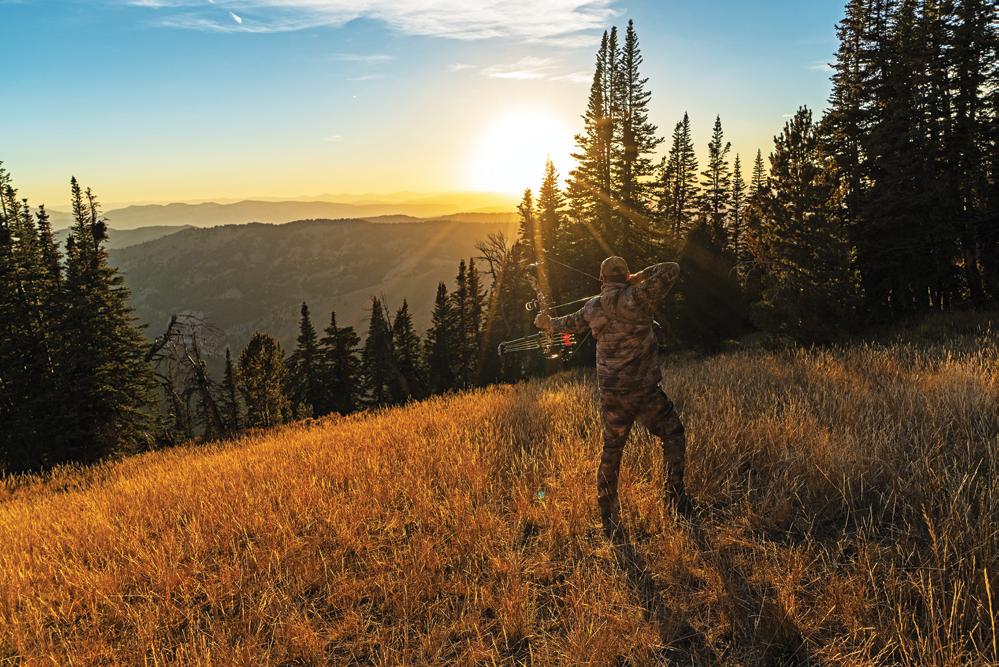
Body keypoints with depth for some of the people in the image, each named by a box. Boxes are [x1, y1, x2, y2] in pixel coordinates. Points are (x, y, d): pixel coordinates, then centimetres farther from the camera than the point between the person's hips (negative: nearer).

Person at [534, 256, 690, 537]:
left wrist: (549, 323, 43)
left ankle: (609, 520, 18)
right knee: (673, 435, 16)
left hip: (611, 394, 5)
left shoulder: (593, 307, 4)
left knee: (611, 451, 13)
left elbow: (571, 323, 23)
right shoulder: (638, 297, -12)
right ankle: (674, 494, 9)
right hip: (644, 389, -4)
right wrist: (640, 277, 1)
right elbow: (671, 269, -9)